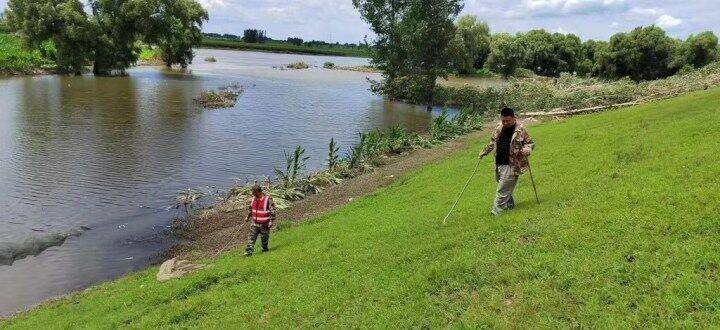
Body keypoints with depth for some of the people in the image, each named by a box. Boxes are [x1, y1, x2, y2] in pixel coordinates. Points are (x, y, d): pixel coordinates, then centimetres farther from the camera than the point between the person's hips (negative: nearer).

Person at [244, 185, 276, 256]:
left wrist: (271, 221, -18)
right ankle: (249, 251, -5)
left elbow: (272, 211, -14)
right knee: (251, 237, -4)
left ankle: (265, 249, 30)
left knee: (264, 238, 8)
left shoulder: (268, 200, -16)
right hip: (255, 223, 5)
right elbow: (251, 209, 21)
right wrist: (248, 217, 21)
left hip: (264, 224, -5)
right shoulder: (254, 199, 4)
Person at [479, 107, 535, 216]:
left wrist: (527, 150, -23)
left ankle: (496, 212, -3)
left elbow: (530, 143, -2)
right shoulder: (499, 128, 7)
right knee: (506, 188, 19)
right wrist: (484, 152, 25)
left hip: (511, 165, -6)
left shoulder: (520, 130, -10)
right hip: (499, 164, 6)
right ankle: (510, 204, 38)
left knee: (503, 190, -7)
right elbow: (492, 142, 23)